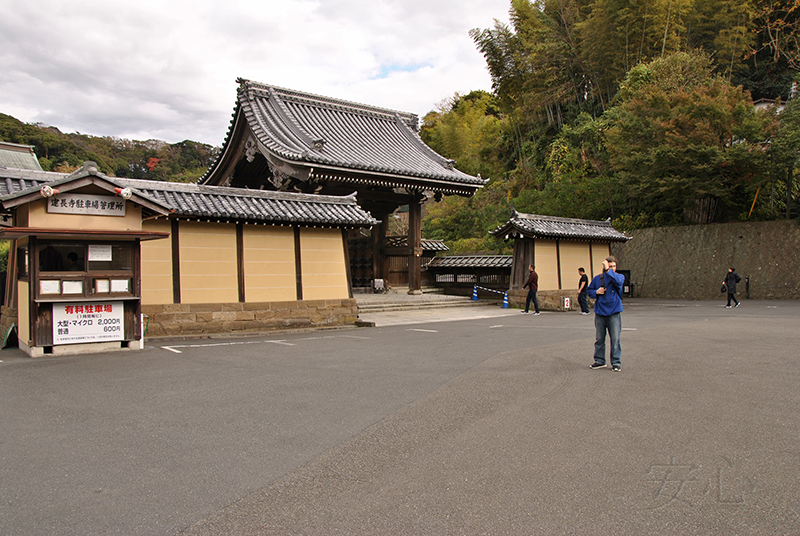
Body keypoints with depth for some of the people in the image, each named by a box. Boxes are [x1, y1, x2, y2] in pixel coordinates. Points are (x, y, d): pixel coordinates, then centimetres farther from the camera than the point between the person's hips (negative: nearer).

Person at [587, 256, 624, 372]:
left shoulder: (619, 276, 1)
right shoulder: (597, 278, 7)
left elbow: (618, 281, -23)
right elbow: (589, 290, 15)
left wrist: (608, 270, -26)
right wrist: (596, 292, -5)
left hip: (614, 312, -2)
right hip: (600, 312, 2)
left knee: (615, 338, -1)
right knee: (599, 338, 9)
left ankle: (616, 362, 9)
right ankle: (599, 361, 21)